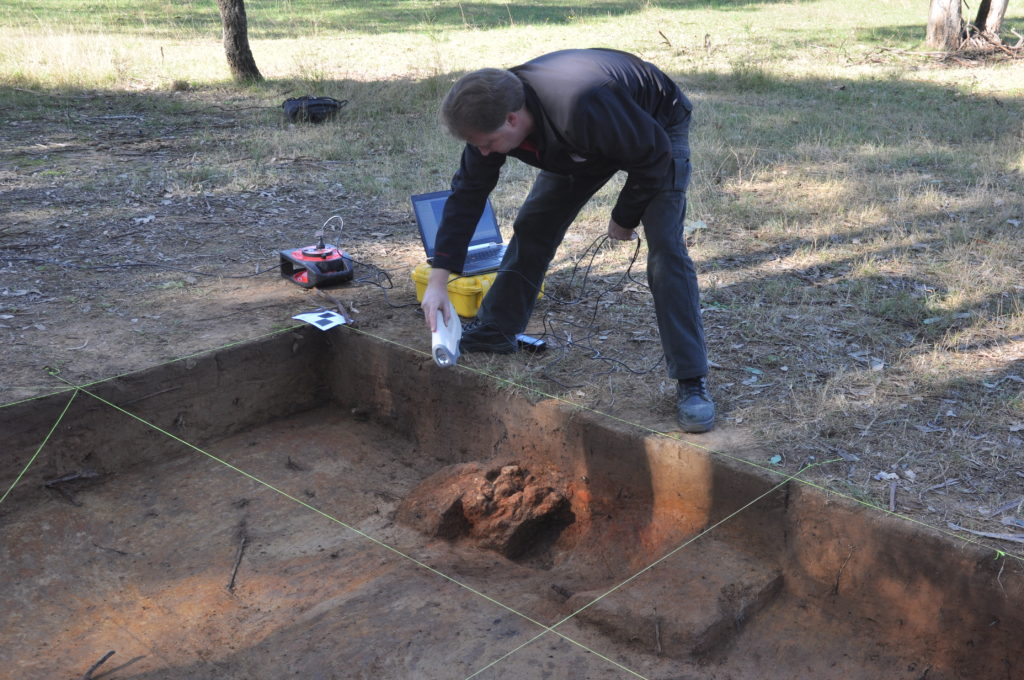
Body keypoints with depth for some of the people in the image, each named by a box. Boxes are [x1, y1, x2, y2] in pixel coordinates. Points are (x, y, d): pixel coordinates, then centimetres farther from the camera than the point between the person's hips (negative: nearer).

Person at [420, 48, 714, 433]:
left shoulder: (583, 108, -45)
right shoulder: (491, 117, -22)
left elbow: (653, 156, -31)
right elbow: (467, 194, -13)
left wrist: (624, 219, -17)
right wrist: (437, 281, -15)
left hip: (658, 126, -6)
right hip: (583, 146, 7)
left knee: (665, 246, -20)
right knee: (534, 227, 3)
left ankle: (692, 381, -17)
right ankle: (495, 332, 19)